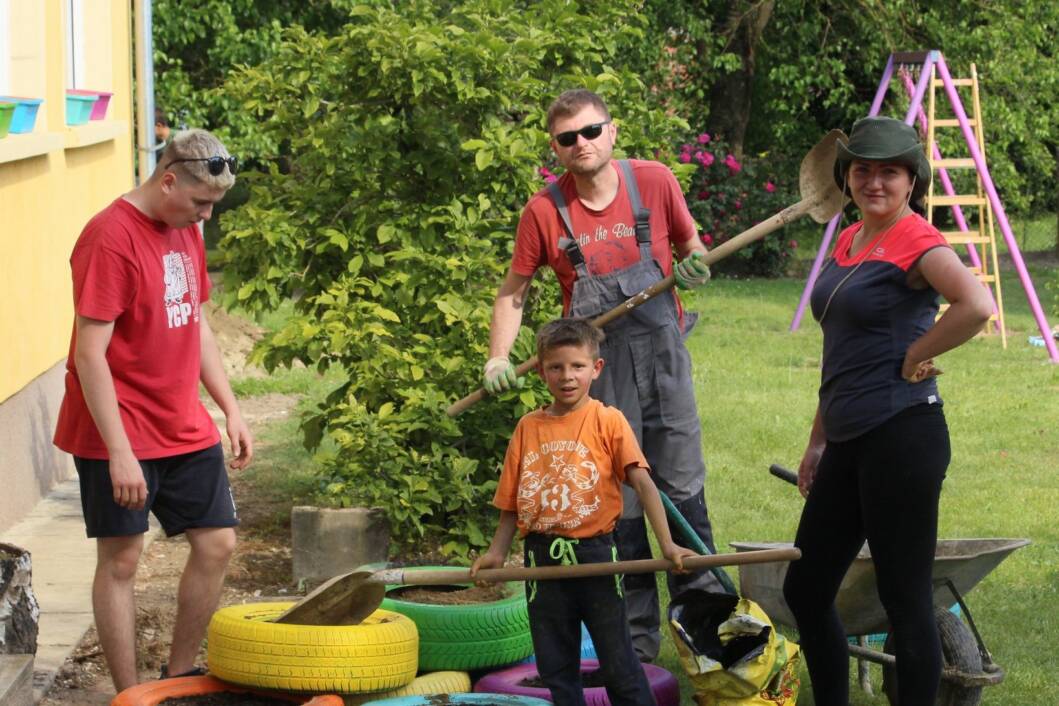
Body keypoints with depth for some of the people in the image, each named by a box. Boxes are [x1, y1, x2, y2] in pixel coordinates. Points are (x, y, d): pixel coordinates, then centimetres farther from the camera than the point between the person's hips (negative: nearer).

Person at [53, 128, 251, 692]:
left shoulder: (185, 231, 9)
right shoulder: (110, 238, -18)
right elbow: (90, 354, -21)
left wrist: (230, 410, 14)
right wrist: (119, 452, -24)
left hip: (186, 430, 8)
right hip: (120, 435, -8)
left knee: (217, 543, 9)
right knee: (121, 560, -1)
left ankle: (179, 677, 23)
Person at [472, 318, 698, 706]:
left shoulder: (608, 421, -4)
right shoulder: (528, 427, 6)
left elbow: (642, 483, -13)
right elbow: (512, 499, 10)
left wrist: (667, 544, -22)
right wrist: (496, 551, -1)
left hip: (595, 552, -4)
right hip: (543, 557, 4)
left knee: (617, 662, 2)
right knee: (554, 665, 10)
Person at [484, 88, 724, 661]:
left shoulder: (654, 182, -3)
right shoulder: (544, 210, -5)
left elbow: (689, 243, 13)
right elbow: (514, 290, 6)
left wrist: (693, 265, -10)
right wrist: (498, 359, -4)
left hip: (662, 360, 1)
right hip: (597, 371, 0)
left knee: (683, 488, 4)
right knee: (618, 504, 4)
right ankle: (638, 635, 12)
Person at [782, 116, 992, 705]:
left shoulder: (917, 242, -10)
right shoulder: (849, 241, 16)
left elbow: (977, 305, -31)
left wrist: (915, 358, -18)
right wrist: (819, 441, 23)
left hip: (902, 436, -9)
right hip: (848, 442, 10)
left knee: (906, 600, -3)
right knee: (805, 590, 14)